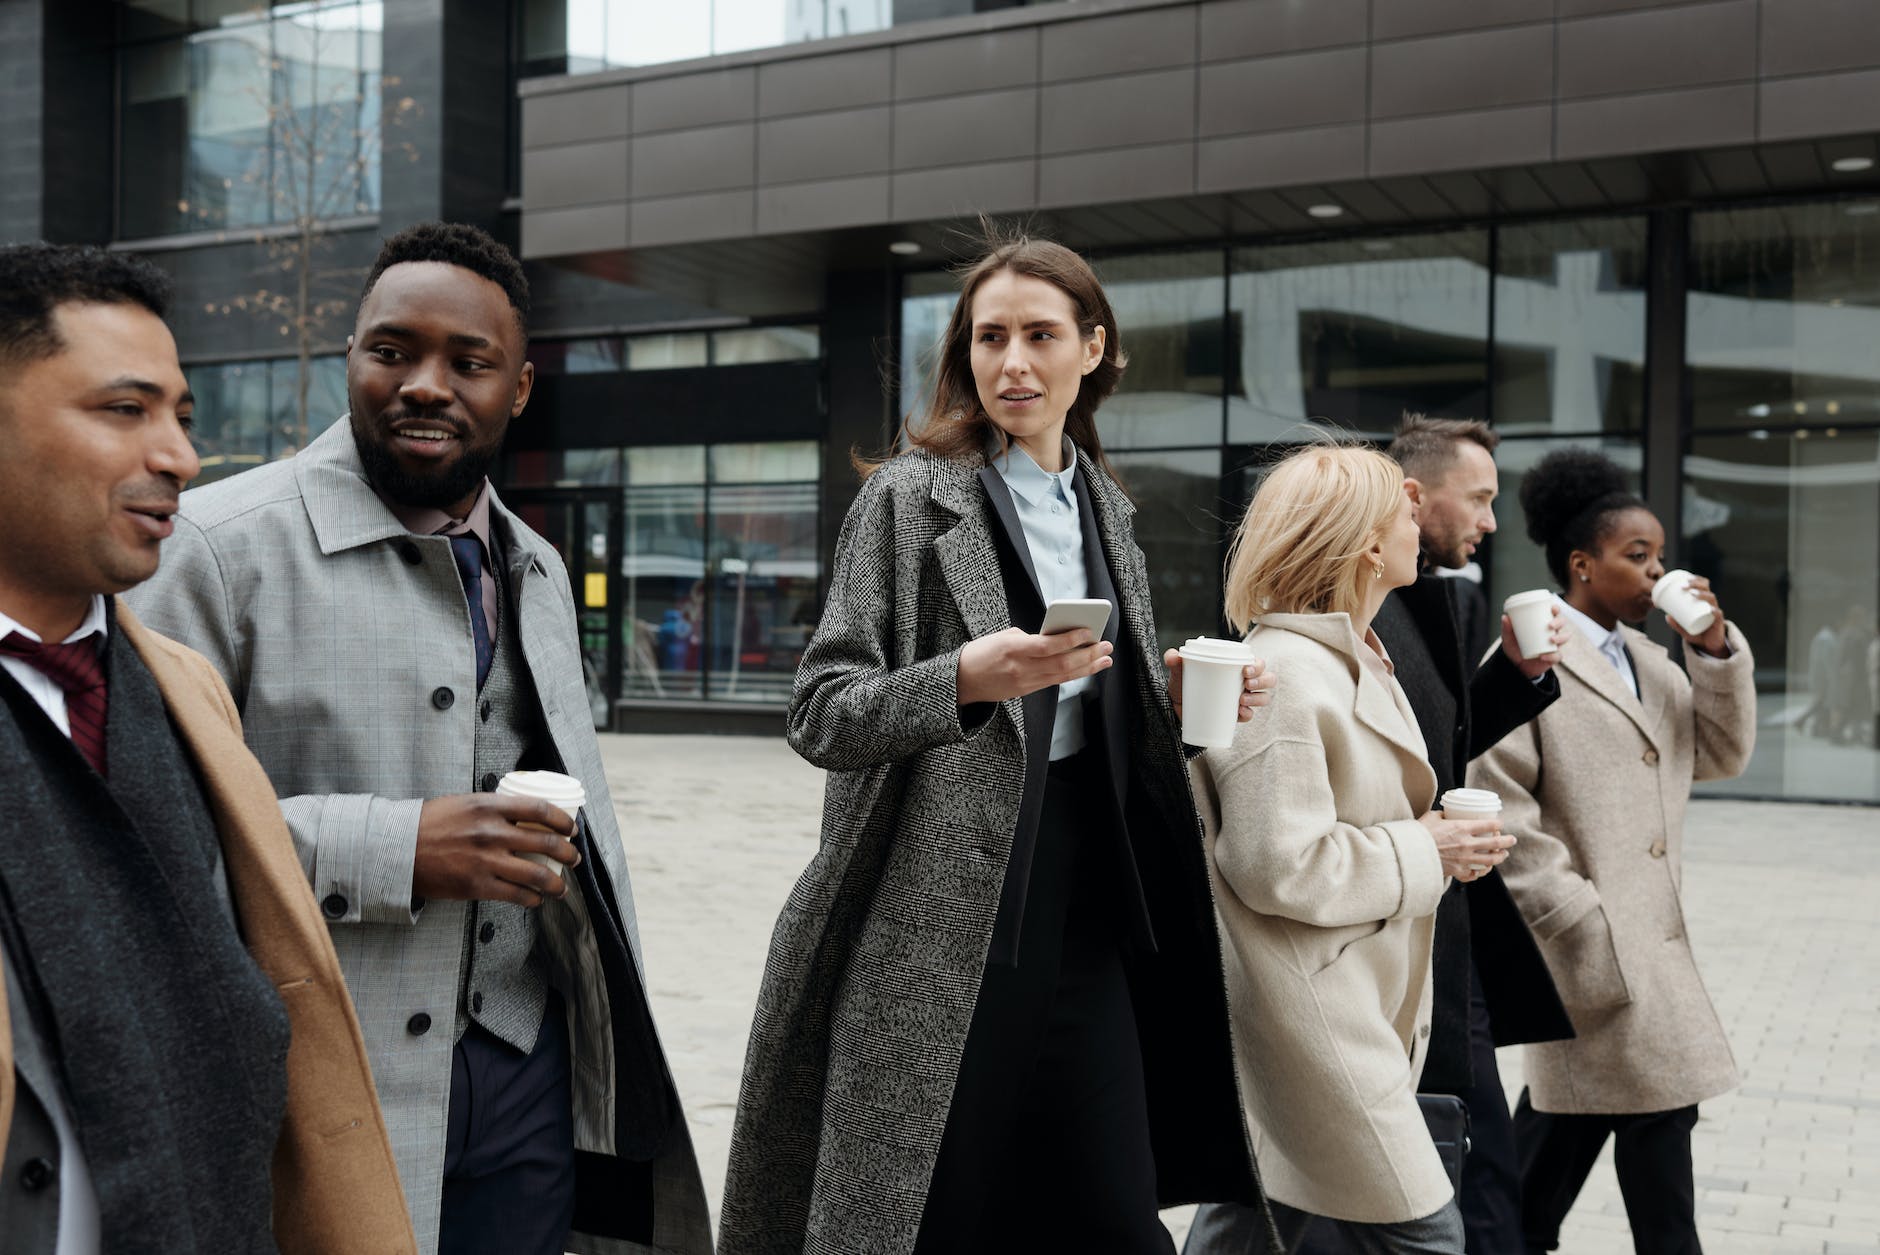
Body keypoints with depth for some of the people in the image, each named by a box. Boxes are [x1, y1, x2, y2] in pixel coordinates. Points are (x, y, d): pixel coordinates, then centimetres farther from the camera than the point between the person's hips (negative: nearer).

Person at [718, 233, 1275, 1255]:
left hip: (1086, 911, 5)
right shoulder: (911, 494, -4)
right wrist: (966, 679, -24)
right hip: (940, 921, -5)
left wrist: (1184, 702, 3)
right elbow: (820, 715, -9)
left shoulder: (1105, 509, 13)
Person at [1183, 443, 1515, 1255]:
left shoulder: (1355, 662, 15)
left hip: (1350, 1002, 10)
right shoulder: (1283, 675, -19)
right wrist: (1422, 853, -13)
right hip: (1304, 1027, -10)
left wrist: (1433, 835, 10)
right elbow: (1278, 866, -23)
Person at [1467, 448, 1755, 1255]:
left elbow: (1720, 755, 11)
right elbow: (1500, 813, -15)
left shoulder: (1650, 662, 15)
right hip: (1592, 943, -8)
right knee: (1657, 1114, -5)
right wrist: (1584, 920, -16)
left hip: (1649, 936, 8)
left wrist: (1716, 648, -1)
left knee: (1566, 1114, 17)